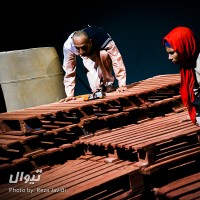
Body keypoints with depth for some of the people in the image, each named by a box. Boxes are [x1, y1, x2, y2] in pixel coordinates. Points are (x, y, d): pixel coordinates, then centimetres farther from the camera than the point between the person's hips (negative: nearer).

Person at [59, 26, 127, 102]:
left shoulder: (104, 40, -43)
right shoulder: (68, 46, -37)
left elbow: (117, 62, -41)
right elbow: (69, 71, -30)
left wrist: (122, 85, -43)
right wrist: (70, 95, -31)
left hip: (103, 53, 0)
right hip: (89, 58, 1)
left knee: (103, 54, -38)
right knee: (95, 87, -23)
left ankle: (108, 83, -17)